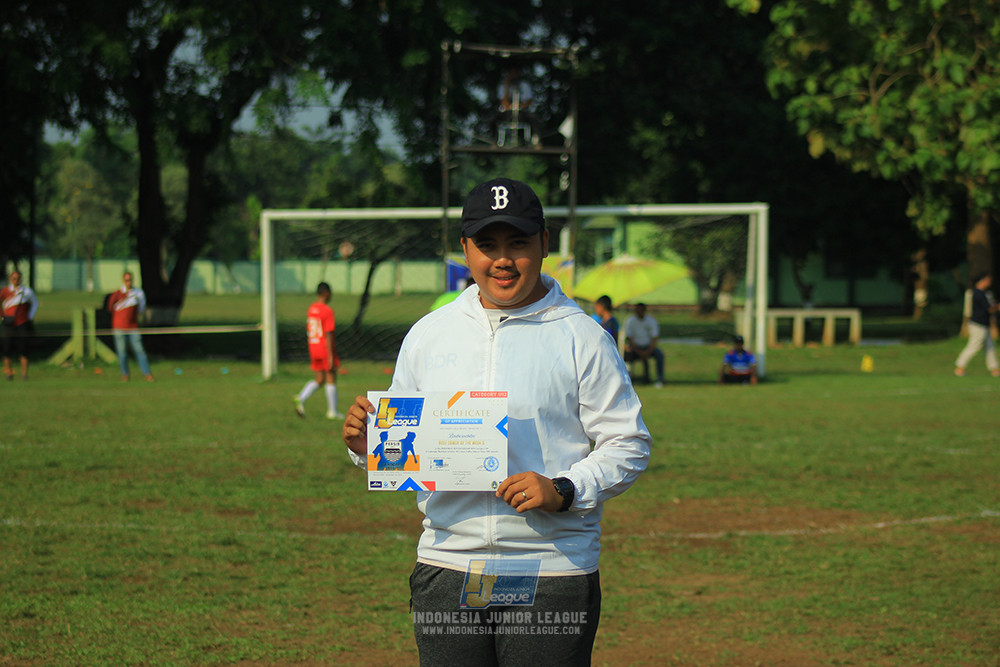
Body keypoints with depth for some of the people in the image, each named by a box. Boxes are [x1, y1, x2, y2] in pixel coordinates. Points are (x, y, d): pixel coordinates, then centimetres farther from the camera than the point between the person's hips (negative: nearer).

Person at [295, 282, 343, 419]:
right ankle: (332, 411, 11)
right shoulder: (328, 311, -15)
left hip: (313, 348, 7)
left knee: (319, 379, 13)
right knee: (331, 379, 5)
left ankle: (301, 399, -8)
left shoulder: (311, 309, 8)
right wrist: (331, 356, -19)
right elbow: (329, 334, -19)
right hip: (326, 349, -7)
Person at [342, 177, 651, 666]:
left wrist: (563, 491, -17)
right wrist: (365, 445, -4)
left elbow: (629, 446, -2)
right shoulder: (427, 334, 11)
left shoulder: (581, 338, -1)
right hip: (447, 569, 3)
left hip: (551, 572, -3)